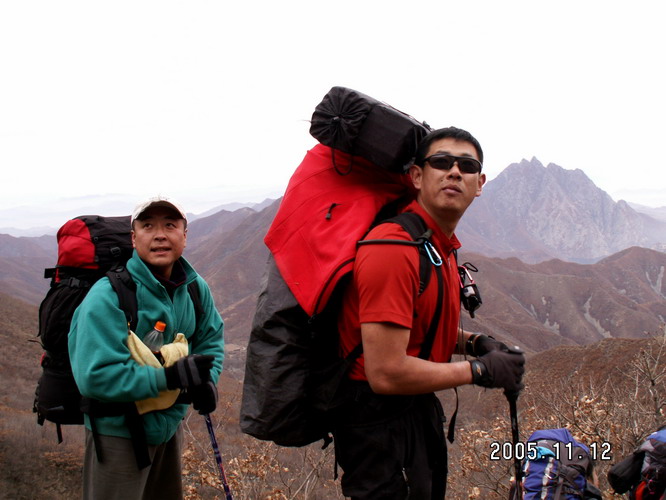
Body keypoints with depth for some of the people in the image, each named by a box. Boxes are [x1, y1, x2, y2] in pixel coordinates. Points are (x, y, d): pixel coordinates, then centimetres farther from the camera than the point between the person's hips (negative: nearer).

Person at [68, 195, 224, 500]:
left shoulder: (195, 288, -3)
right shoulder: (108, 297, -24)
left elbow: (211, 339, 10)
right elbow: (95, 377, -30)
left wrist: (206, 381, -11)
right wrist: (171, 376, -31)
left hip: (169, 425, 7)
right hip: (118, 434, -7)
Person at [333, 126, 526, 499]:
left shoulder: (444, 245, 6)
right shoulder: (394, 249, -26)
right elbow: (386, 373, -29)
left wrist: (473, 343, 2)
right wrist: (479, 371, -18)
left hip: (420, 410, 10)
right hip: (381, 422, -10)